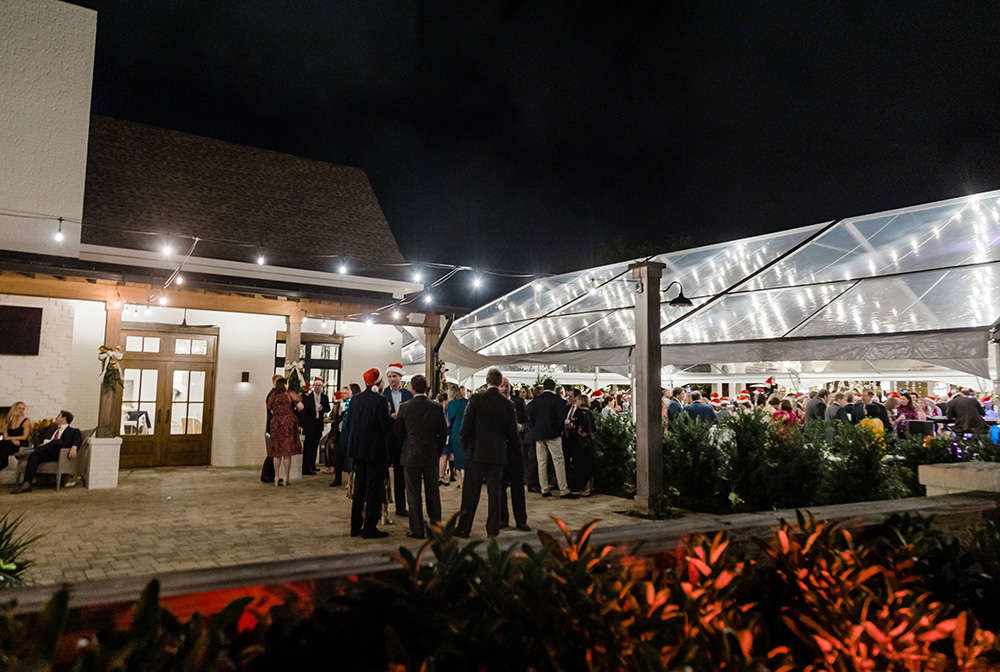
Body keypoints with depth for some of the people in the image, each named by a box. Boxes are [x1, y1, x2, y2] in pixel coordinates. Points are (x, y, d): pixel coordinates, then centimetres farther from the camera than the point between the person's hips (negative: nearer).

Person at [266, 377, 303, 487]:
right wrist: (294, 410, 12)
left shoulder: (272, 397, 6)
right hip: (288, 424, -3)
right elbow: (300, 407, -9)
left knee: (277, 452, 9)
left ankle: (277, 478, 10)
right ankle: (285, 478, 4)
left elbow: (272, 411, 9)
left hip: (275, 424, 3)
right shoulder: (290, 394, -5)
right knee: (287, 452, 2)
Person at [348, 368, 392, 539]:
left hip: (358, 448, 6)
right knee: (374, 488, 3)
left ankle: (356, 527, 23)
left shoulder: (355, 399, 2)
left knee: (359, 487, 16)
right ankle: (369, 528, 6)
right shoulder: (380, 400, -16)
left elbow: (350, 421, 9)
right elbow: (385, 426, -16)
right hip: (375, 449, -6)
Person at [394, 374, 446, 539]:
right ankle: (436, 525, 21)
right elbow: (443, 432, 1)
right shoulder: (437, 407, -4)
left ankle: (417, 529, 9)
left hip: (410, 455, -2)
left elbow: (397, 432, 0)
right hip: (431, 455, 2)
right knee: (433, 491, 12)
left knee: (413, 493, 5)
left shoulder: (404, 407, -8)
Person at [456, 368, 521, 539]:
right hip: (498, 454, 2)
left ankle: (463, 528, 12)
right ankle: (492, 530, 12)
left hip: (477, 453, -2)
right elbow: (513, 435, 4)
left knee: (471, 493, 5)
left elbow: (466, 426, -8)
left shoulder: (476, 400, -8)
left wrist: (465, 447, 6)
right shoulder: (508, 404, 0)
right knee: (494, 493, 8)